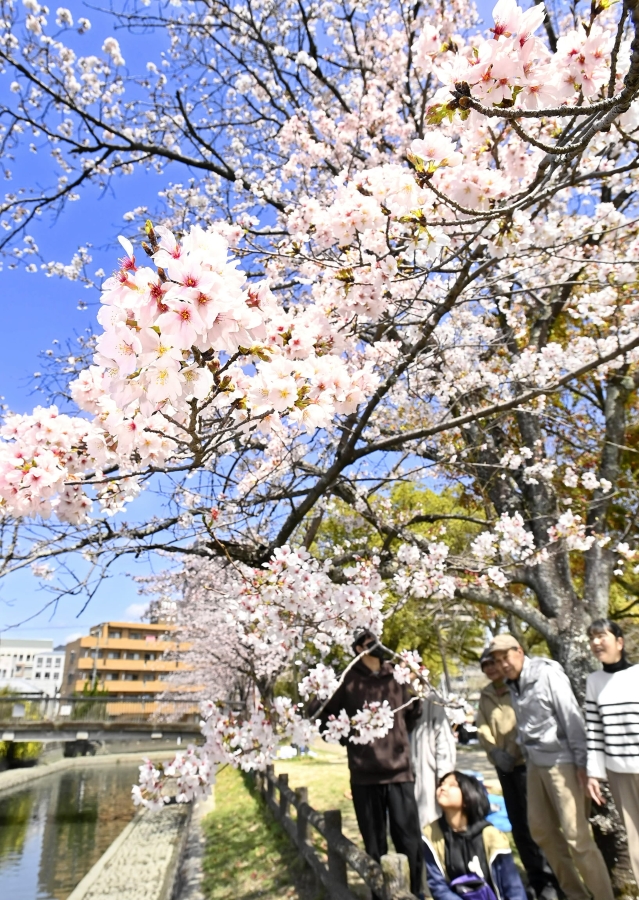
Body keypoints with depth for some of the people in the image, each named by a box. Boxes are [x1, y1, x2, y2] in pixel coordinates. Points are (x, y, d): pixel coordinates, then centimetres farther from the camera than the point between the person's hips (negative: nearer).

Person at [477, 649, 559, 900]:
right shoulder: (485, 695, 10)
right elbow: (482, 727, 7)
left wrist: (515, 752, -19)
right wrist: (494, 751, -8)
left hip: (526, 762, -6)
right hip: (503, 766, 7)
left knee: (533, 822, -3)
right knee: (518, 825, 15)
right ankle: (536, 879, 30)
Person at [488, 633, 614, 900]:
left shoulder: (548, 674, -15)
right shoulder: (514, 684, 6)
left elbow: (572, 718, -15)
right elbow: (524, 727, 11)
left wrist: (581, 762, -15)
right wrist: (528, 756, 9)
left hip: (560, 761, -8)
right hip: (535, 763, 8)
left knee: (576, 835, -5)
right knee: (541, 829, 14)